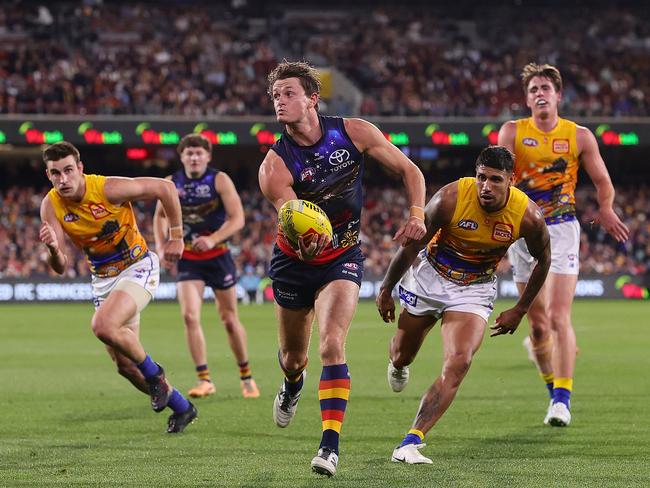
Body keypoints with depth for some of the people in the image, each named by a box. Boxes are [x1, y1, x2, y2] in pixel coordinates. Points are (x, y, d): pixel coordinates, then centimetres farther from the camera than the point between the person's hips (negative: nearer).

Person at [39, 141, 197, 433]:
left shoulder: (108, 189, -24)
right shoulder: (51, 207, -11)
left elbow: (165, 188, -14)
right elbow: (60, 267, -11)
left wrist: (176, 237, -9)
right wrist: (53, 249, -35)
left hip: (138, 268, -6)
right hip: (103, 280, 6)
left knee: (103, 325, -32)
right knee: (125, 366, 5)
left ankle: (153, 373, -5)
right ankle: (181, 407, 26)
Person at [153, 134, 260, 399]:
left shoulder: (219, 180, -9)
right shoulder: (171, 184, -1)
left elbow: (237, 218, -14)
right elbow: (160, 215, 16)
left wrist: (212, 240, -28)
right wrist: (161, 245, 1)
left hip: (218, 257, -1)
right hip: (187, 260, 1)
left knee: (230, 319, 8)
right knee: (190, 316, -16)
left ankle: (246, 377, 26)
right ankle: (205, 380, -10)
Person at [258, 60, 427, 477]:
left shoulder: (354, 133, -13)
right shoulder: (275, 165, -19)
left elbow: (409, 170, -3)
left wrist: (417, 215, -19)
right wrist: (306, 239, -53)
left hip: (342, 258, -1)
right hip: (295, 261, 1)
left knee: (332, 344, -22)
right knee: (292, 357, 15)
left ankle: (331, 444, -23)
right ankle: (292, 386, 54)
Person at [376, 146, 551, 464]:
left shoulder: (528, 216, -21)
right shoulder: (451, 199, -26)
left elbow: (543, 260, 1)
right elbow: (412, 245, -12)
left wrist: (519, 311, 4)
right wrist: (386, 290, -3)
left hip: (475, 290, 0)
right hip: (429, 278, 0)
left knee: (458, 364, -22)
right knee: (401, 355, 16)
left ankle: (410, 443, -22)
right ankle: (398, 365, 57)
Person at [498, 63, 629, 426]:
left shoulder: (579, 136, 1)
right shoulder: (513, 132, 2)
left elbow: (603, 180, 7)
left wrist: (607, 209, -8)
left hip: (562, 229, -2)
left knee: (558, 317, -14)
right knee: (537, 322, 6)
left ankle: (562, 400, -14)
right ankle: (555, 391, 24)